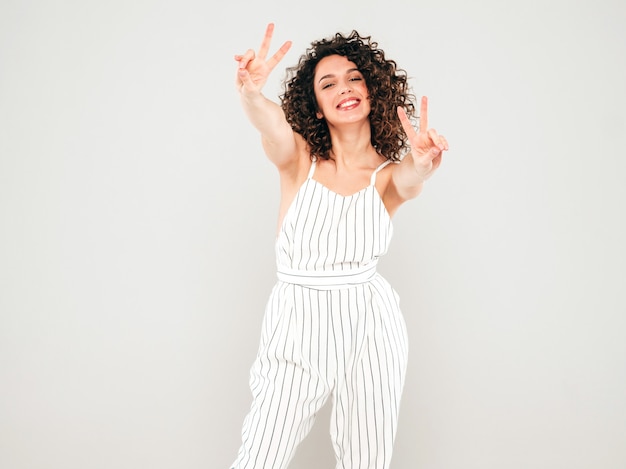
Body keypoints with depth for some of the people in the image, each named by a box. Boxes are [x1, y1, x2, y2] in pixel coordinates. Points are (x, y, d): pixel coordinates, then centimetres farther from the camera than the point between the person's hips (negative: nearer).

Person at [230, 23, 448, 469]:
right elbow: (271, 124, -24)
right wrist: (251, 95, -47)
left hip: (370, 324, 2)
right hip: (298, 318, -1)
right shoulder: (299, 158, -2)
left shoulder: (388, 174, 2)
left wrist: (422, 165, -46)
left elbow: (409, 182, -21)